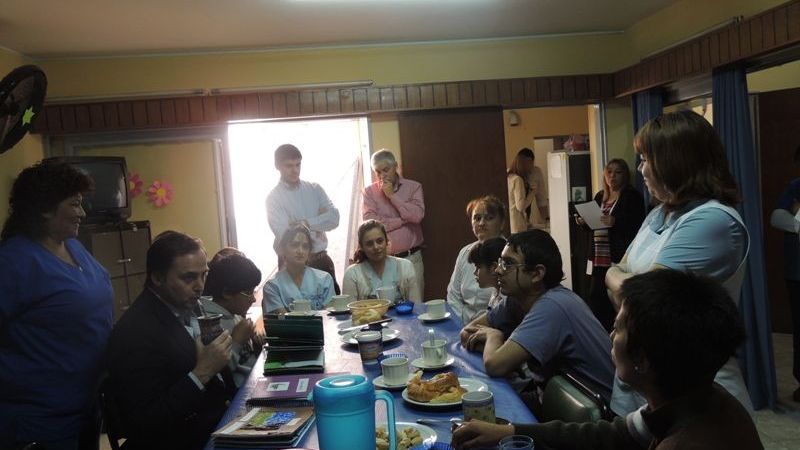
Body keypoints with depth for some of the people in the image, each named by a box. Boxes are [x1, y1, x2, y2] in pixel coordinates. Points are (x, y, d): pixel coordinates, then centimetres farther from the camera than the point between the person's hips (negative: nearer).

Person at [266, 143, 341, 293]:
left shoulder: (314, 189, 7)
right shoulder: (273, 197, -4)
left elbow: (334, 218, -4)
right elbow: (284, 234, -15)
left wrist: (305, 223, -14)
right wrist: (317, 227, -6)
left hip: (321, 260, 4)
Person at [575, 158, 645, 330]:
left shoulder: (632, 196, -3)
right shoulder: (600, 196, 17)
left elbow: (637, 225, -12)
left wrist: (615, 222, -25)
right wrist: (584, 222, 4)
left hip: (619, 257, -6)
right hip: (599, 256, 6)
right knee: (595, 296, 5)